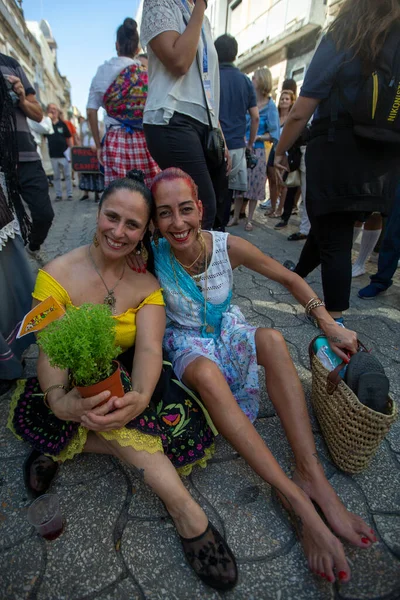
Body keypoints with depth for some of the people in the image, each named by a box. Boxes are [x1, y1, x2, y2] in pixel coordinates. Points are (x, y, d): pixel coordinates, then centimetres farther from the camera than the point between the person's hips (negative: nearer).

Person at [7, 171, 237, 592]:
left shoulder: (147, 284, -8)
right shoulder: (57, 276, -14)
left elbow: (149, 348, -21)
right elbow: (49, 351, -23)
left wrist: (140, 398, -43)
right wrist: (61, 401, -44)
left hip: (126, 381, 2)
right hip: (77, 383, -1)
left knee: (192, 431, -20)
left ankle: (68, 446, -12)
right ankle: (182, 505, -24)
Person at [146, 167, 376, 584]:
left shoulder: (228, 247, -13)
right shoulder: (153, 257, -15)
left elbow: (289, 279, -4)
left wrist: (329, 324, -11)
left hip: (228, 332, 2)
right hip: (187, 344, -1)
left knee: (271, 339, -31)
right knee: (208, 373, -37)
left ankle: (310, 474, -28)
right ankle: (298, 499, -33)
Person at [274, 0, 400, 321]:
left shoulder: (342, 40, -4)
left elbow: (301, 113, -8)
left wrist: (281, 150, 5)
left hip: (337, 152, -5)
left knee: (334, 238, 1)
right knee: (331, 224, 21)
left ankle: (335, 319, 8)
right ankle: (298, 274, 42)